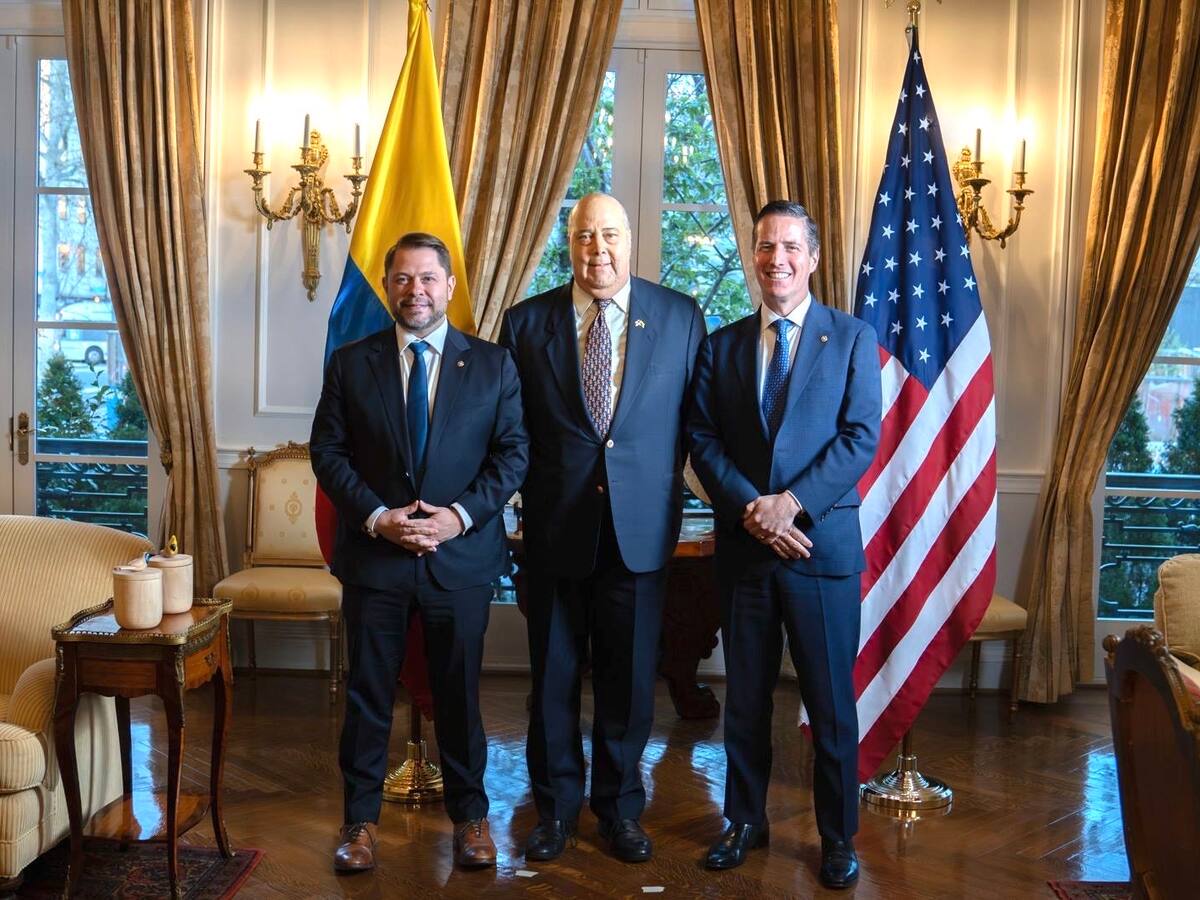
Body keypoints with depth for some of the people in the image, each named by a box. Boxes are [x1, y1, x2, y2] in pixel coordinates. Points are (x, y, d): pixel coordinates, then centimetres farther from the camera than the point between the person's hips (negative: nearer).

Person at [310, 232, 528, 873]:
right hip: (373, 554, 1)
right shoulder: (350, 363, 4)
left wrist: (462, 515, -13)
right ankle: (361, 818, 22)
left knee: (459, 692, 10)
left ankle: (469, 815, 25)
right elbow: (327, 451, 1)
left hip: (461, 556, 0)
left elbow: (513, 452, 0)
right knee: (368, 693, 8)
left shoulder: (493, 364, 3)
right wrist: (376, 516, -12)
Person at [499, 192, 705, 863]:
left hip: (641, 525, 0)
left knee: (630, 676, 10)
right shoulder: (526, 322, 1)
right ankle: (556, 806, 28)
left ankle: (621, 807, 28)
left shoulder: (681, 316, 0)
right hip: (554, 527, 0)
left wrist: (669, 480, 0)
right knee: (553, 675, 11)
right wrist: (532, 488, 0)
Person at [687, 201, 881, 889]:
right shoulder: (722, 344, 9)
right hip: (743, 544, 3)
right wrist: (750, 508, -13)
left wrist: (790, 503, -16)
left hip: (823, 541, -2)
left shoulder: (852, 338, 2)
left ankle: (839, 836, 20)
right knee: (746, 696, 12)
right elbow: (703, 440, 2)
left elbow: (862, 437, -7)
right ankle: (746, 821, 27)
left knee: (832, 699, 5)